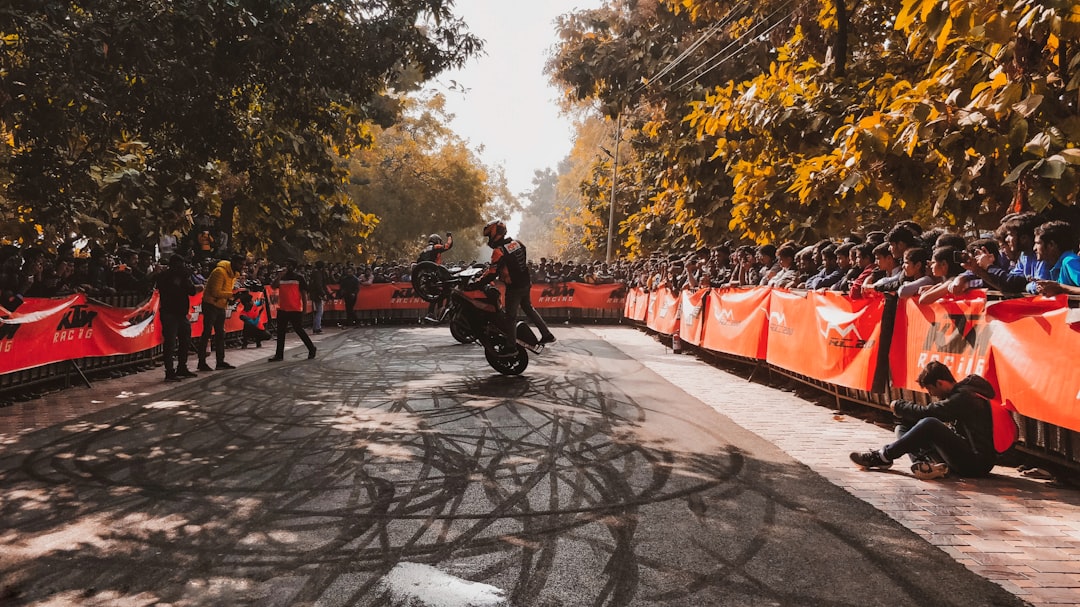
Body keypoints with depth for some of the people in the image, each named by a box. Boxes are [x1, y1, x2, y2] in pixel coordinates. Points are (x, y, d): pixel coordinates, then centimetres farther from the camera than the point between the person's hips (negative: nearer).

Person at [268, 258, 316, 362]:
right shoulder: (281, 277, 10)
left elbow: (304, 293, -3)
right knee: (280, 332, 6)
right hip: (282, 309, 5)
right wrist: (280, 275, -15)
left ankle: (311, 348, 13)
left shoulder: (299, 277, -3)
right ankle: (279, 354, 13)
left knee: (299, 330, -3)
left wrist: (304, 309, -7)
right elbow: (273, 286, -6)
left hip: (295, 309, -5)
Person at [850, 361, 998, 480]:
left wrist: (898, 406, -8)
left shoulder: (964, 397, -17)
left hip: (977, 462, -10)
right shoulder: (959, 394, 14)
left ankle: (883, 457, -20)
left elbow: (927, 412, -22)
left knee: (929, 425, -30)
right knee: (904, 429, 4)